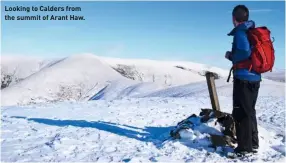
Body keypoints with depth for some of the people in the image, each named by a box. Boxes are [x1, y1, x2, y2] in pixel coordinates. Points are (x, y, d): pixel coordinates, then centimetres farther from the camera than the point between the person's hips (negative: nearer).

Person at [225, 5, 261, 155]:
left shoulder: (240, 32, -11)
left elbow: (244, 52, -25)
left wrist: (230, 56, -7)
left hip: (243, 78, -9)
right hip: (255, 77, 9)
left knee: (240, 113, -2)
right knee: (249, 111, 17)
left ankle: (245, 147, 2)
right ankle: (253, 143, 25)